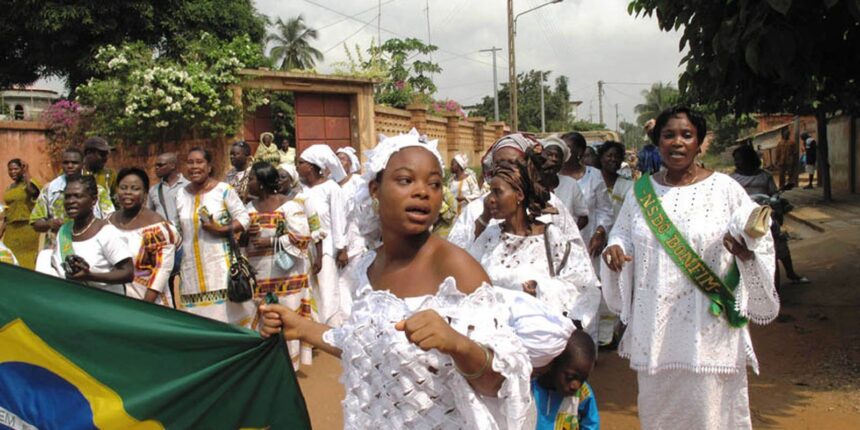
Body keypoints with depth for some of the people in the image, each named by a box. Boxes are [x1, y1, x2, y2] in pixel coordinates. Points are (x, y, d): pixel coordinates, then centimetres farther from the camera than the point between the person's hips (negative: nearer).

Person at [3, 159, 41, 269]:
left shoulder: (29, 183, -6)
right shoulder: (9, 188, 14)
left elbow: (33, 191, -31)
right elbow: (7, 210, 18)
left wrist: (26, 173, -27)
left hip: (27, 227, -6)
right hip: (11, 229, 6)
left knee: (27, 259, -3)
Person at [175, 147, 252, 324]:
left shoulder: (224, 190, -4)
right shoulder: (181, 194, 10)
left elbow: (243, 218, -5)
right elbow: (179, 230, 17)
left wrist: (221, 230, -18)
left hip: (221, 262, -4)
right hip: (192, 264, 4)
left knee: (226, 309, -3)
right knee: (198, 312, 5)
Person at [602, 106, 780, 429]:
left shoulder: (725, 189, -2)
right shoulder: (642, 191, 6)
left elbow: (759, 239, -3)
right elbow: (622, 235, 15)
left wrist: (747, 250, -25)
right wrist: (613, 249, -6)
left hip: (709, 331, -3)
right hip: (654, 329, 3)